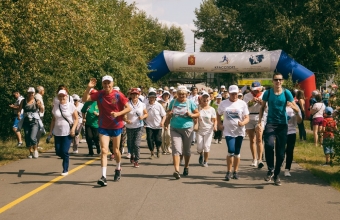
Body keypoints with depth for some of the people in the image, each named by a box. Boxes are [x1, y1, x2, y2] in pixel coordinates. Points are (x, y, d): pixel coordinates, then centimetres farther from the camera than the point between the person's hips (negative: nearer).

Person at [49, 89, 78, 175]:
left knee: (64, 151, -9)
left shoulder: (71, 106, -3)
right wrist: (51, 131, 8)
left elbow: (76, 119, -2)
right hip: (57, 132, 4)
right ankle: (66, 159, 34)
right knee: (58, 151, 3)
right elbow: (53, 120, 13)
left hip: (68, 132, -4)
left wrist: (73, 129, -14)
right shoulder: (55, 107, 6)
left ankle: (65, 170, 4)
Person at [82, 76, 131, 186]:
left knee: (116, 151, 14)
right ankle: (103, 177, -13)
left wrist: (118, 113, -25)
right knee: (104, 150, -10)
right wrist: (89, 87, -26)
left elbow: (128, 108, -10)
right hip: (103, 127, 1)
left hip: (116, 127, -1)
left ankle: (118, 169, 42)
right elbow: (85, 99, -13)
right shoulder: (99, 94, -7)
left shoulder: (118, 95, -12)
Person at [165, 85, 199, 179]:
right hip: (174, 129, 1)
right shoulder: (173, 102, 6)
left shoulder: (190, 103, 0)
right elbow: (168, 113, 16)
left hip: (187, 128, -1)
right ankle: (177, 170, -20)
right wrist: (169, 114, -8)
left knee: (186, 150, 12)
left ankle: (186, 167, 34)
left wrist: (191, 115, -17)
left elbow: (198, 114, 3)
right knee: (176, 149, -13)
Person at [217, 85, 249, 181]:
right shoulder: (223, 104, 3)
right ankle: (229, 171, 0)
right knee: (231, 151, -13)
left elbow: (247, 118, -2)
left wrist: (243, 123, -23)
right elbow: (218, 114, 17)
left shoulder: (242, 103, -1)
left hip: (239, 131, 1)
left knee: (237, 152, 8)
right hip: (228, 131, -1)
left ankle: (235, 171, 20)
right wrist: (219, 124, 2)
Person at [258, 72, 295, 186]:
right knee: (269, 145, -26)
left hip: (282, 125, 1)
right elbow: (262, 107, 10)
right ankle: (270, 170, -6)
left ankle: (277, 175, 22)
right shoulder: (268, 93, 0)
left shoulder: (286, 93, -2)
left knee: (280, 152, 5)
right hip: (270, 124, -1)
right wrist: (259, 122, 4)